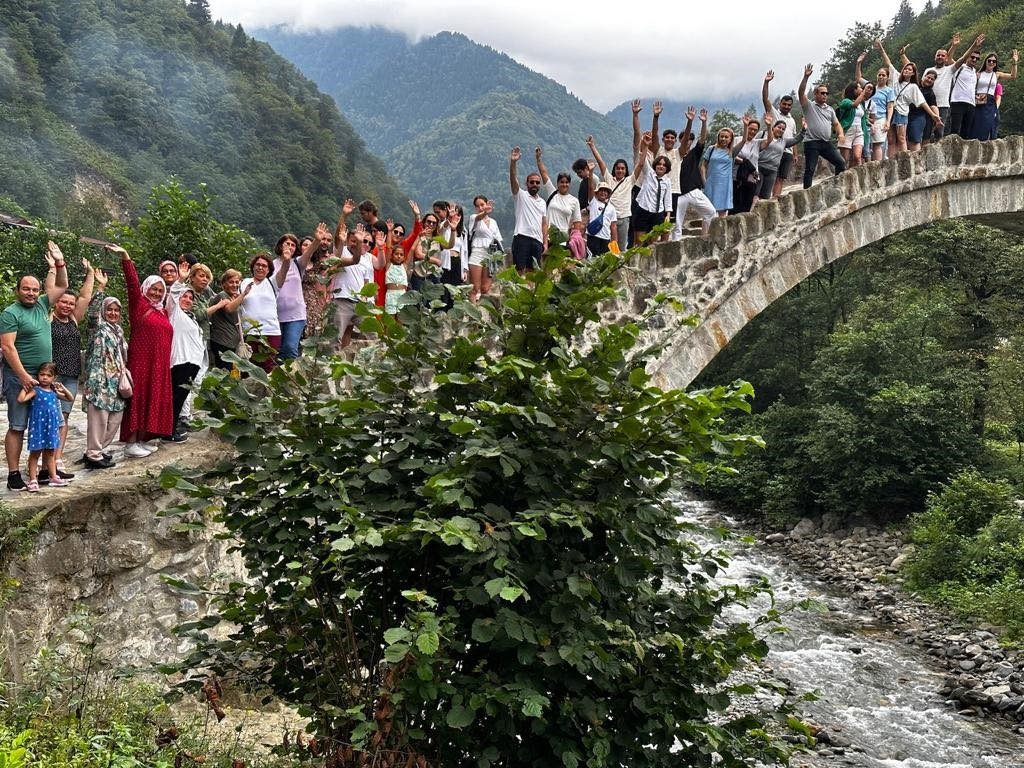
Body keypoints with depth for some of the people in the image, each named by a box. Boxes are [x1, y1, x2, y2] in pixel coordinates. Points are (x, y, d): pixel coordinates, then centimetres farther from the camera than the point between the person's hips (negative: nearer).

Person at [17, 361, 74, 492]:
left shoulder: (54, 392, 8)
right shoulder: (35, 391, -10)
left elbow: (71, 399, 17)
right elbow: (21, 399, -24)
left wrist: (64, 389, 1)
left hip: (52, 427, 6)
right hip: (38, 426, -6)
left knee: (50, 453, 16)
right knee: (35, 453, 2)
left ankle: (54, 477, 25)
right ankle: (32, 480, 7)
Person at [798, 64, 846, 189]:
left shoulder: (830, 109, 19)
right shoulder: (809, 106, 3)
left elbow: (836, 124, 21)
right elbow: (801, 92, -12)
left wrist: (841, 134, -1)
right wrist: (806, 77, -24)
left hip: (826, 143, 5)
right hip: (812, 142, -5)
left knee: (840, 163, -2)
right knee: (809, 169, -6)